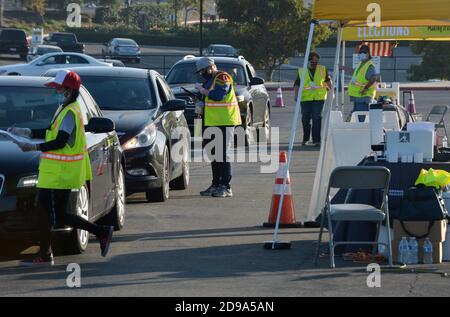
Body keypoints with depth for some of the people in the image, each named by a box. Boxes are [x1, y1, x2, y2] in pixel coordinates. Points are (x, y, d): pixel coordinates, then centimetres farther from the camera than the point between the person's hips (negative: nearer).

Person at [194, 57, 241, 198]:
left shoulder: (222, 78, -10)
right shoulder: (210, 80, 21)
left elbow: (217, 95, -25)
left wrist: (202, 89, -11)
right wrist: (202, 108, 9)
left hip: (224, 123, -10)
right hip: (212, 123, 10)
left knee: (223, 155, -11)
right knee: (214, 155, 13)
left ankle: (226, 187, -10)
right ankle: (216, 185, 20)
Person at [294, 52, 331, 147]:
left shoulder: (323, 70, 10)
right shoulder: (301, 71, 8)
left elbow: (328, 80, 21)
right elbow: (297, 84, 9)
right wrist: (296, 95, -3)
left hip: (319, 97, -1)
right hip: (305, 98, 1)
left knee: (317, 118, -9)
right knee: (305, 118, 4)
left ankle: (316, 140, -7)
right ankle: (305, 139, 23)